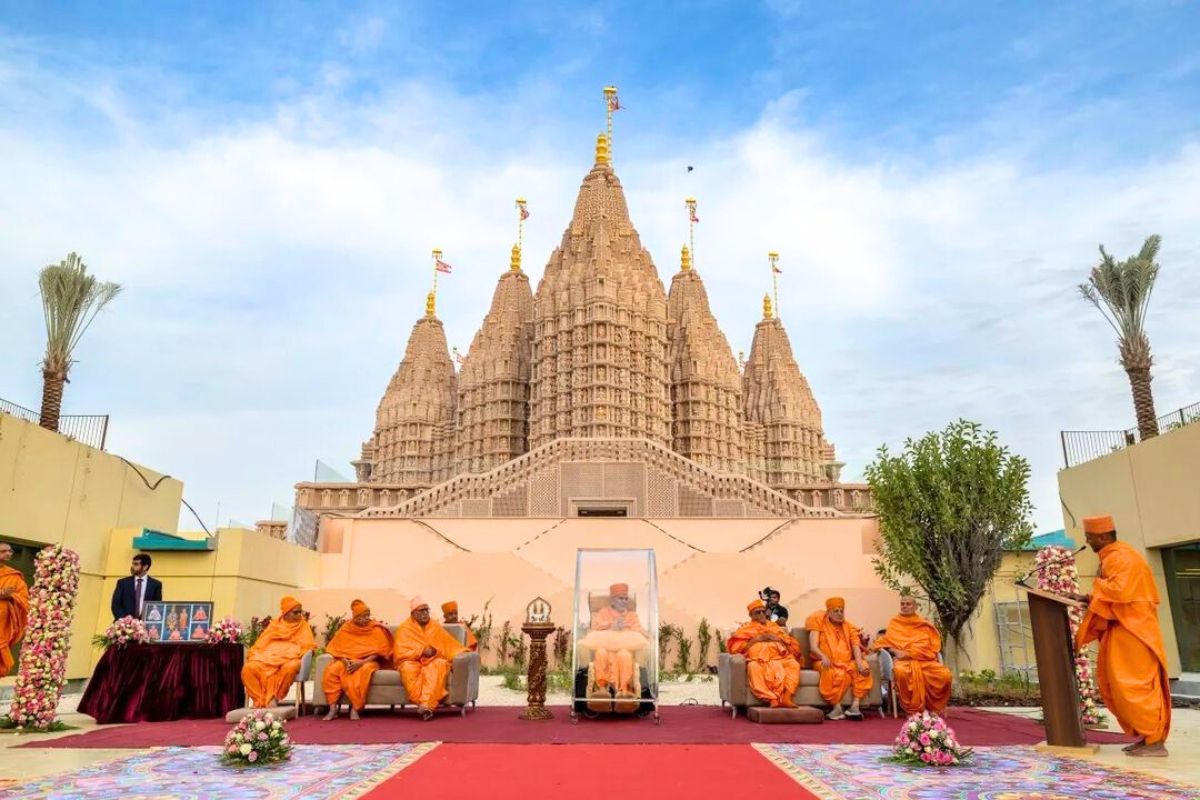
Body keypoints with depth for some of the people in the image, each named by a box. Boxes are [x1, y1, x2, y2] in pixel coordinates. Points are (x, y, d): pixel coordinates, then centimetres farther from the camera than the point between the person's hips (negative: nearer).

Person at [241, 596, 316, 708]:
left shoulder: (303, 626, 13)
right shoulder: (274, 625, 20)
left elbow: (309, 647, 3)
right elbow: (261, 643, 14)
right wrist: (252, 654, -5)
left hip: (290, 659, -2)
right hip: (269, 657, 3)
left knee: (289, 668, -39)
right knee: (248, 669, -27)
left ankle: (273, 698, -19)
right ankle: (260, 700, -17)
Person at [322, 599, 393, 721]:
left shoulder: (376, 629, 0)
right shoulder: (346, 628, 6)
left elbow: (379, 651, -7)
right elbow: (337, 648, 1)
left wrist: (361, 662, -22)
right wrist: (345, 661, -19)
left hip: (368, 661, -2)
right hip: (347, 660, 2)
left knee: (364, 671, -38)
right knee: (332, 670, -30)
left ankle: (355, 708, -33)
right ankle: (333, 708, -27)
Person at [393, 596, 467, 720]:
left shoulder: (435, 626, 14)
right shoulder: (404, 628, 5)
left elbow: (450, 645, 12)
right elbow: (400, 651, -5)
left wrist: (463, 653, -4)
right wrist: (421, 651, -14)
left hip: (433, 660, 1)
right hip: (412, 661, -1)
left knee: (440, 665, -34)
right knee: (408, 668, -36)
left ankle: (426, 704, -45)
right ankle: (424, 704, -41)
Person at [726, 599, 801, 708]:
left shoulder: (775, 627, 32)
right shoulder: (746, 629, 25)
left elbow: (795, 646, 23)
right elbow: (734, 647, 8)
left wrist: (778, 639, 6)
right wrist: (755, 640, 3)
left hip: (779, 657, 2)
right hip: (758, 659, -2)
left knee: (794, 665, -32)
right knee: (754, 667, -38)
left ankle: (786, 696, -43)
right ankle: (772, 699, -45)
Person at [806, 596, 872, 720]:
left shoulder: (849, 627, 16)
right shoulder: (820, 625, 6)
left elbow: (856, 647, 2)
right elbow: (813, 647, -6)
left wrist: (859, 662, -20)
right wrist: (823, 656, -28)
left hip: (847, 662, 4)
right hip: (827, 663, -4)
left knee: (863, 669, -26)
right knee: (837, 674, -36)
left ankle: (855, 706, -28)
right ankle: (837, 708, -31)